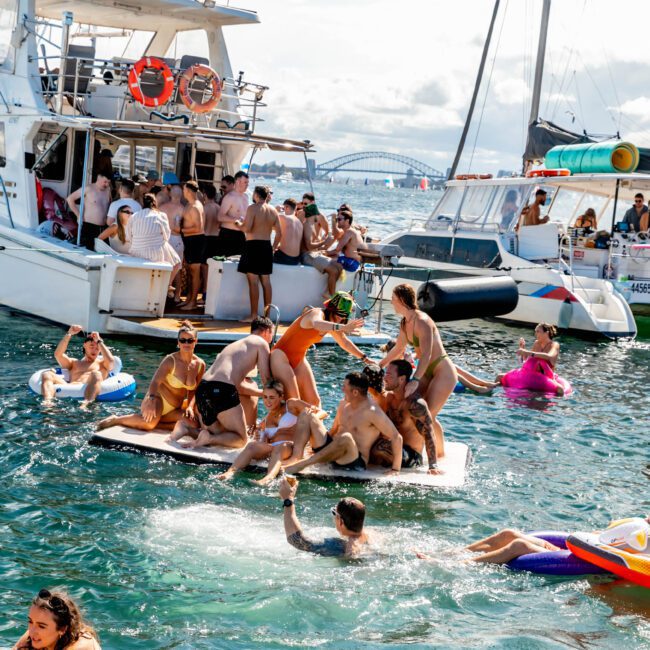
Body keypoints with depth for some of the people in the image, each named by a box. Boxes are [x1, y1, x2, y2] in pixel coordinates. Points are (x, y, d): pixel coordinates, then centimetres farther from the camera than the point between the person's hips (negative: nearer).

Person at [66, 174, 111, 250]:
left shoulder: (108, 190, 9)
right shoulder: (88, 189, -6)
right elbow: (69, 199, -5)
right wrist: (78, 215, -9)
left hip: (103, 228, 5)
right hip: (88, 226, -5)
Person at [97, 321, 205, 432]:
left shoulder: (200, 364, 1)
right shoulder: (171, 360, -13)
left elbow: (193, 390, 9)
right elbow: (155, 381, -23)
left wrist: (189, 406, -8)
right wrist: (151, 400, -40)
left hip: (174, 409, 6)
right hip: (158, 398, -6)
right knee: (149, 422, -36)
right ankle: (116, 419, -10)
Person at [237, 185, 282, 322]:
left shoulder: (253, 208, -9)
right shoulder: (273, 210, 10)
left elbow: (247, 228, -18)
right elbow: (279, 233, 10)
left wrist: (239, 225, 2)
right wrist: (274, 247, 20)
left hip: (253, 245, -6)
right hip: (267, 246, 6)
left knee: (253, 281, -6)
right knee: (266, 281, 10)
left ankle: (253, 314, -7)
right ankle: (267, 313, 13)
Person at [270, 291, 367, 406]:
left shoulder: (331, 323, 5)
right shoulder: (317, 314, -22)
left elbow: (345, 342, 23)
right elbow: (316, 324, -50)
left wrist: (364, 358, 24)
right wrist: (342, 327, -65)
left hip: (298, 360, 9)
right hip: (282, 356, -9)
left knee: (313, 400, 3)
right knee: (292, 400, -20)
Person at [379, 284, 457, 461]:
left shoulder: (422, 322, -24)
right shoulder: (405, 323, 5)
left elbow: (426, 355, -33)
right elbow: (398, 349, 20)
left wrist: (415, 380, -43)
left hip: (443, 372, -9)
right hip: (427, 372, 9)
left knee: (428, 415, -12)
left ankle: (440, 454, 3)